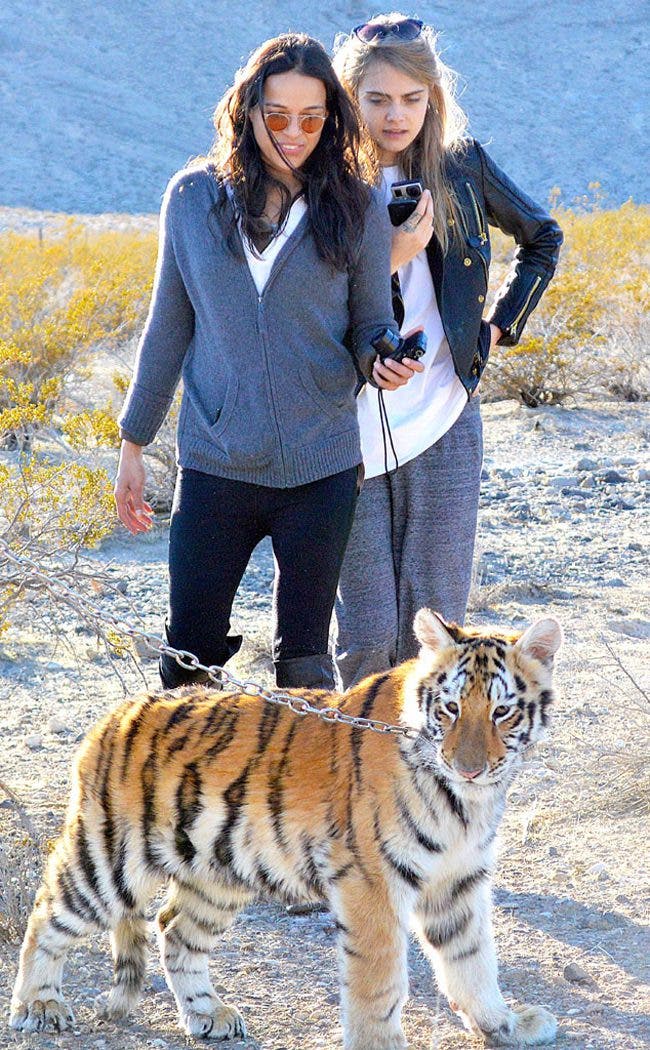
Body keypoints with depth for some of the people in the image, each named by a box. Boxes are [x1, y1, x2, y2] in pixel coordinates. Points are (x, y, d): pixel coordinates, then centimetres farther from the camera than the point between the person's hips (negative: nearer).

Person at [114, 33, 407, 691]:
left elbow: (371, 327, 6)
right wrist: (133, 442, 9)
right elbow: (169, 328, 9)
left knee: (304, 664, 8)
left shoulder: (355, 209, -1)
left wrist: (386, 358, -18)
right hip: (213, 464, 1)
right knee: (188, 660, 3)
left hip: (320, 470, -1)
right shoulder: (194, 197, 2)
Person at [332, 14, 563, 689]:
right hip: (349, 431, -2)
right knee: (367, 632, -1)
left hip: (442, 426, 2)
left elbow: (542, 238, 22)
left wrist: (500, 325, 12)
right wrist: (389, 259, -19)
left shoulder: (459, 164, 5)